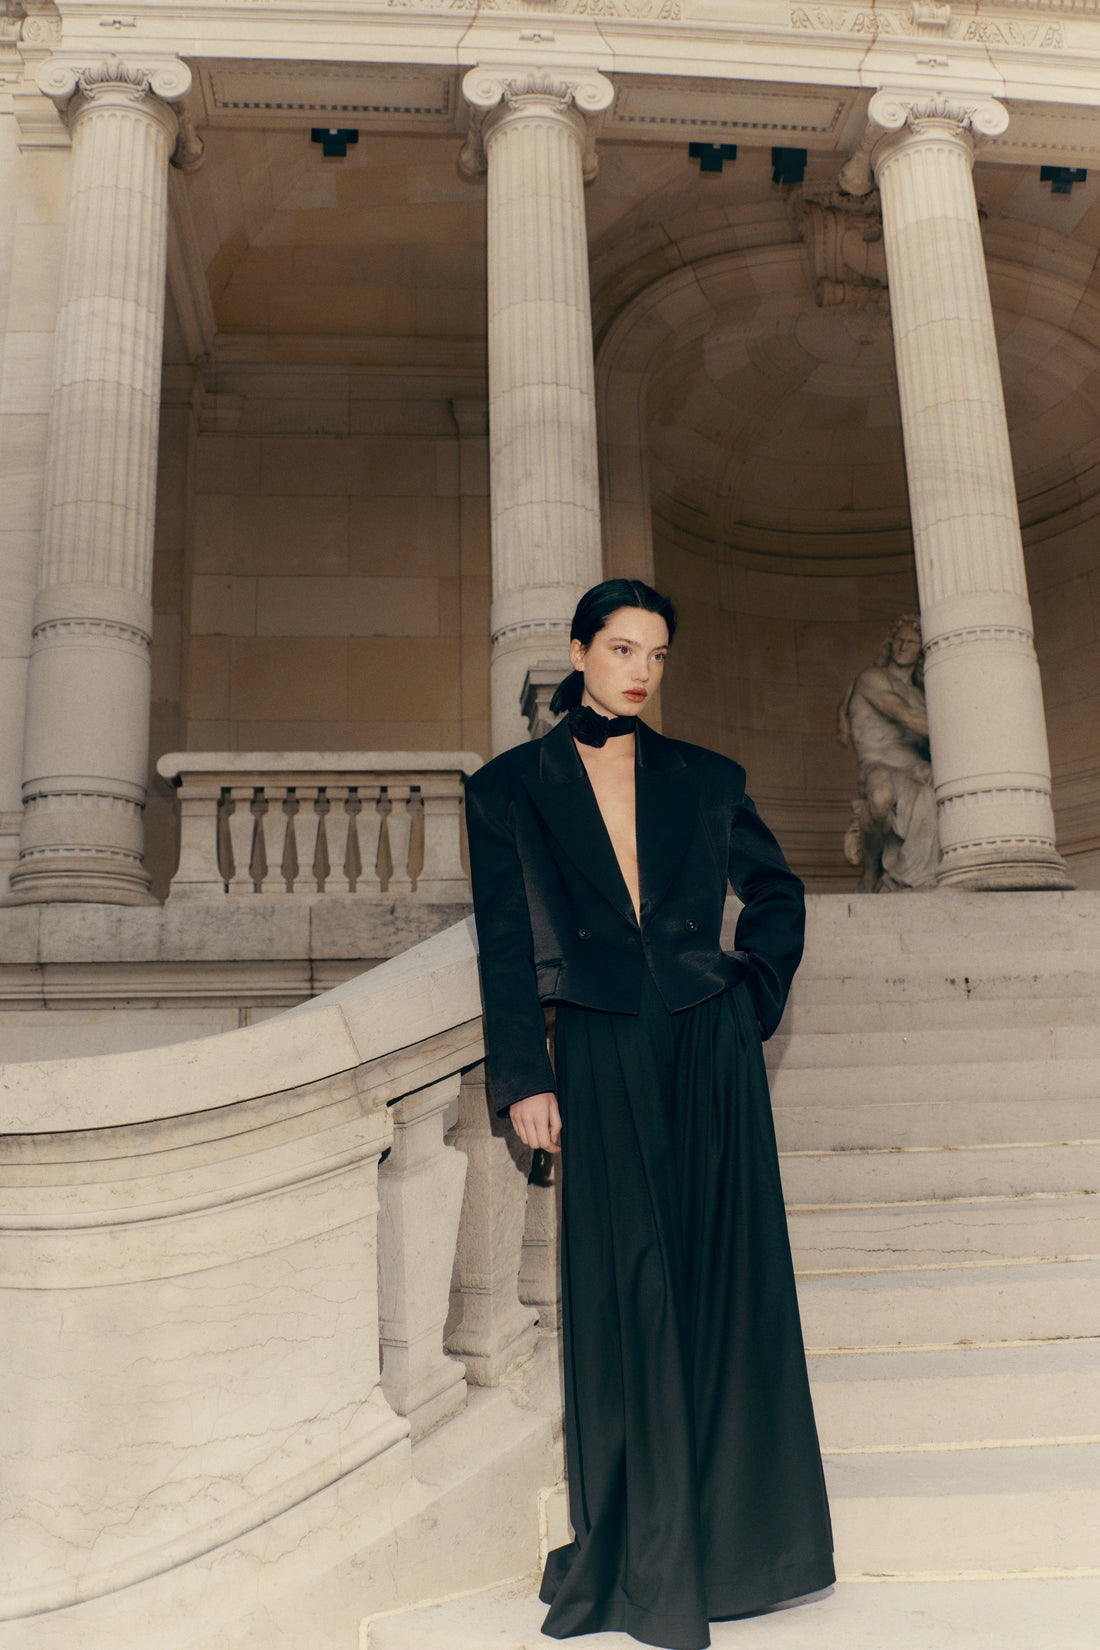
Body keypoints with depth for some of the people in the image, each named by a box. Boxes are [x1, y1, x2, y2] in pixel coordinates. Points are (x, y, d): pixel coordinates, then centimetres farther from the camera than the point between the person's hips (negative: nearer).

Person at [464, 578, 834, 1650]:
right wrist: (525, 1079, -5)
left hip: (710, 1051, 2)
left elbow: (778, 893, 19)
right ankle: (643, 1556, 17)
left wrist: (753, 1000, 7)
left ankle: (732, 1534, 23)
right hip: (603, 1061, -2)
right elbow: (506, 948, 0)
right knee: (628, 1292, 2)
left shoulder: (705, 780, 8)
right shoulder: (510, 787, 3)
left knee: (726, 1283, 6)